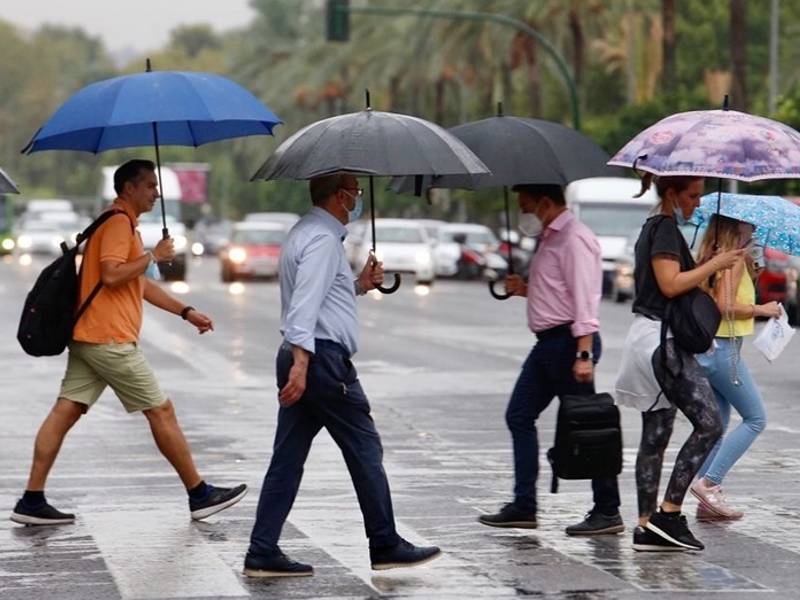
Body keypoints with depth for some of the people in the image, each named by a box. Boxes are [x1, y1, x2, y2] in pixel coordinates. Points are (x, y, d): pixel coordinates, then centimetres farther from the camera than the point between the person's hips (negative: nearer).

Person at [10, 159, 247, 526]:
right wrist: (153, 255, -12)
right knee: (161, 412, -2)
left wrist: (186, 312, 27)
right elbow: (111, 275, -23)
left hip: (87, 338, 10)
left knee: (65, 412, 2)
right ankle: (199, 495, 6)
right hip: (110, 340, -10)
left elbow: (140, 284, 31)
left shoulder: (123, 224, 24)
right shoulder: (119, 222, -10)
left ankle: (32, 500, -3)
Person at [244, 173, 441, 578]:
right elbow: (305, 303, -24)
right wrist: (300, 365, -30)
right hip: (323, 358, -10)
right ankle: (386, 546, 10)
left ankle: (262, 553, 4)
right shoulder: (322, 240, -14)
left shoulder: (306, 233, 19)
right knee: (365, 450, 1)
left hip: (304, 360, 10)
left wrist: (359, 285, 19)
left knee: (288, 457, 7)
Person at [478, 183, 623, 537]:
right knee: (519, 416, 10)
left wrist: (584, 354, -27)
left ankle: (608, 512, -1)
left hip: (568, 341, -11)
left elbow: (583, 299, -22)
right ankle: (523, 507, 14)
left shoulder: (574, 240, -15)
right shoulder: (548, 239, 17)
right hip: (548, 342, 11)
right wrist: (524, 290, 10)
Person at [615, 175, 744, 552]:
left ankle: (647, 526, 7)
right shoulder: (665, 230, -10)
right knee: (709, 424, -13)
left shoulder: (653, 229, 20)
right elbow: (670, 284, -20)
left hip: (652, 341, 11)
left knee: (655, 436, 8)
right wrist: (715, 264, -14)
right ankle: (669, 512, -14)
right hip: (661, 340, -11)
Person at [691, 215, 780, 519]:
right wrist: (761, 309, -10)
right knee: (755, 418, -1)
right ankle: (709, 482, -9)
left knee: (717, 423, 12)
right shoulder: (735, 258, -13)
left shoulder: (712, 257, 13)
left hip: (706, 348, 9)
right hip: (723, 348, -9)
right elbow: (725, 305, -21)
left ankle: (709, 501, 11)